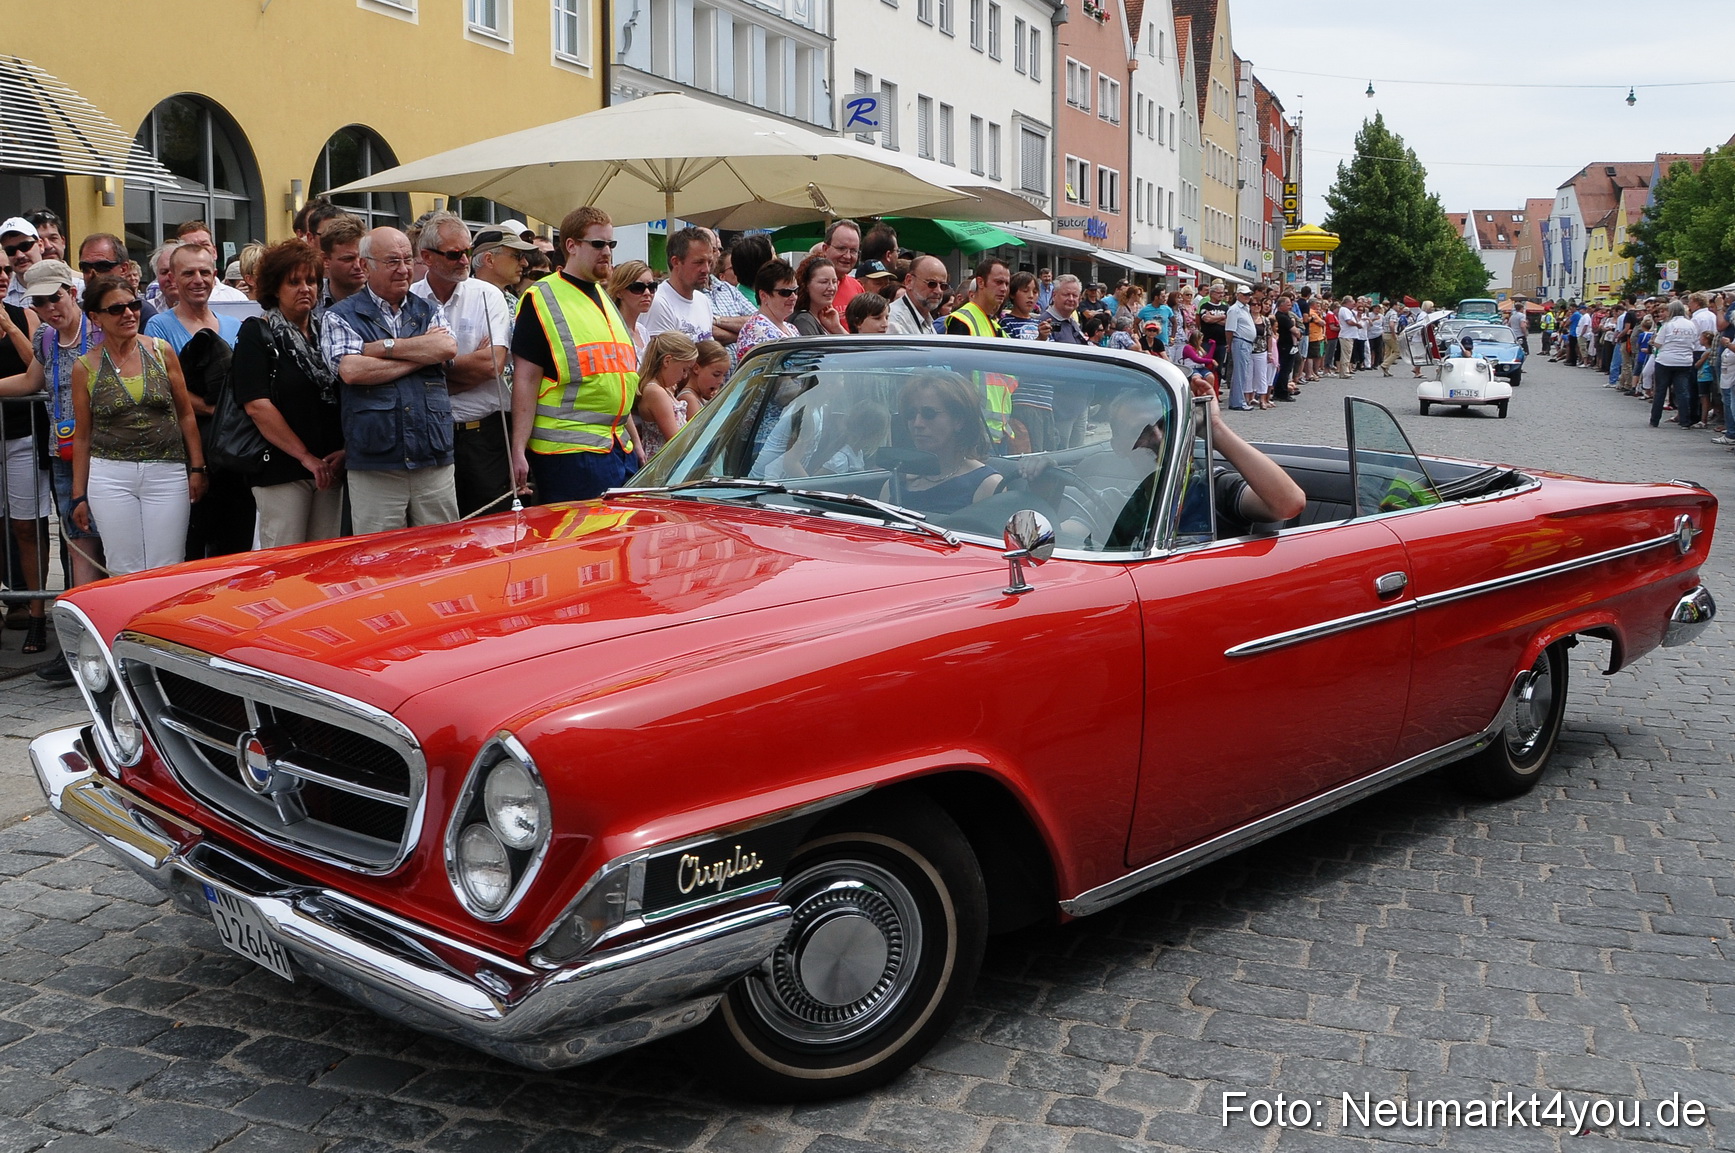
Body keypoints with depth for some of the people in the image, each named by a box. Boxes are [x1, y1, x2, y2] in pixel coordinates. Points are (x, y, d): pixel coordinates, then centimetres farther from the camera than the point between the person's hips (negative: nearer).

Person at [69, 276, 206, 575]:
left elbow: (186, 414, 7)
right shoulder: (85, 367, 3)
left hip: (167, 472, 0)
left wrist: (197, 468, 2)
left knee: (167, 572, 0)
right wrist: (79, 495, 8)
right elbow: (82, 436, 8)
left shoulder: (161, 350, 3)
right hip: (110, 476, 0)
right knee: (125, 572, 1)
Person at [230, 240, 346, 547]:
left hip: (329, 467, 5)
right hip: (281, 470, -5)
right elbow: (257, 406, -11)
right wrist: (306, 457, -13)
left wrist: (344, 451, -3)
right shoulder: (256, 334, -2)